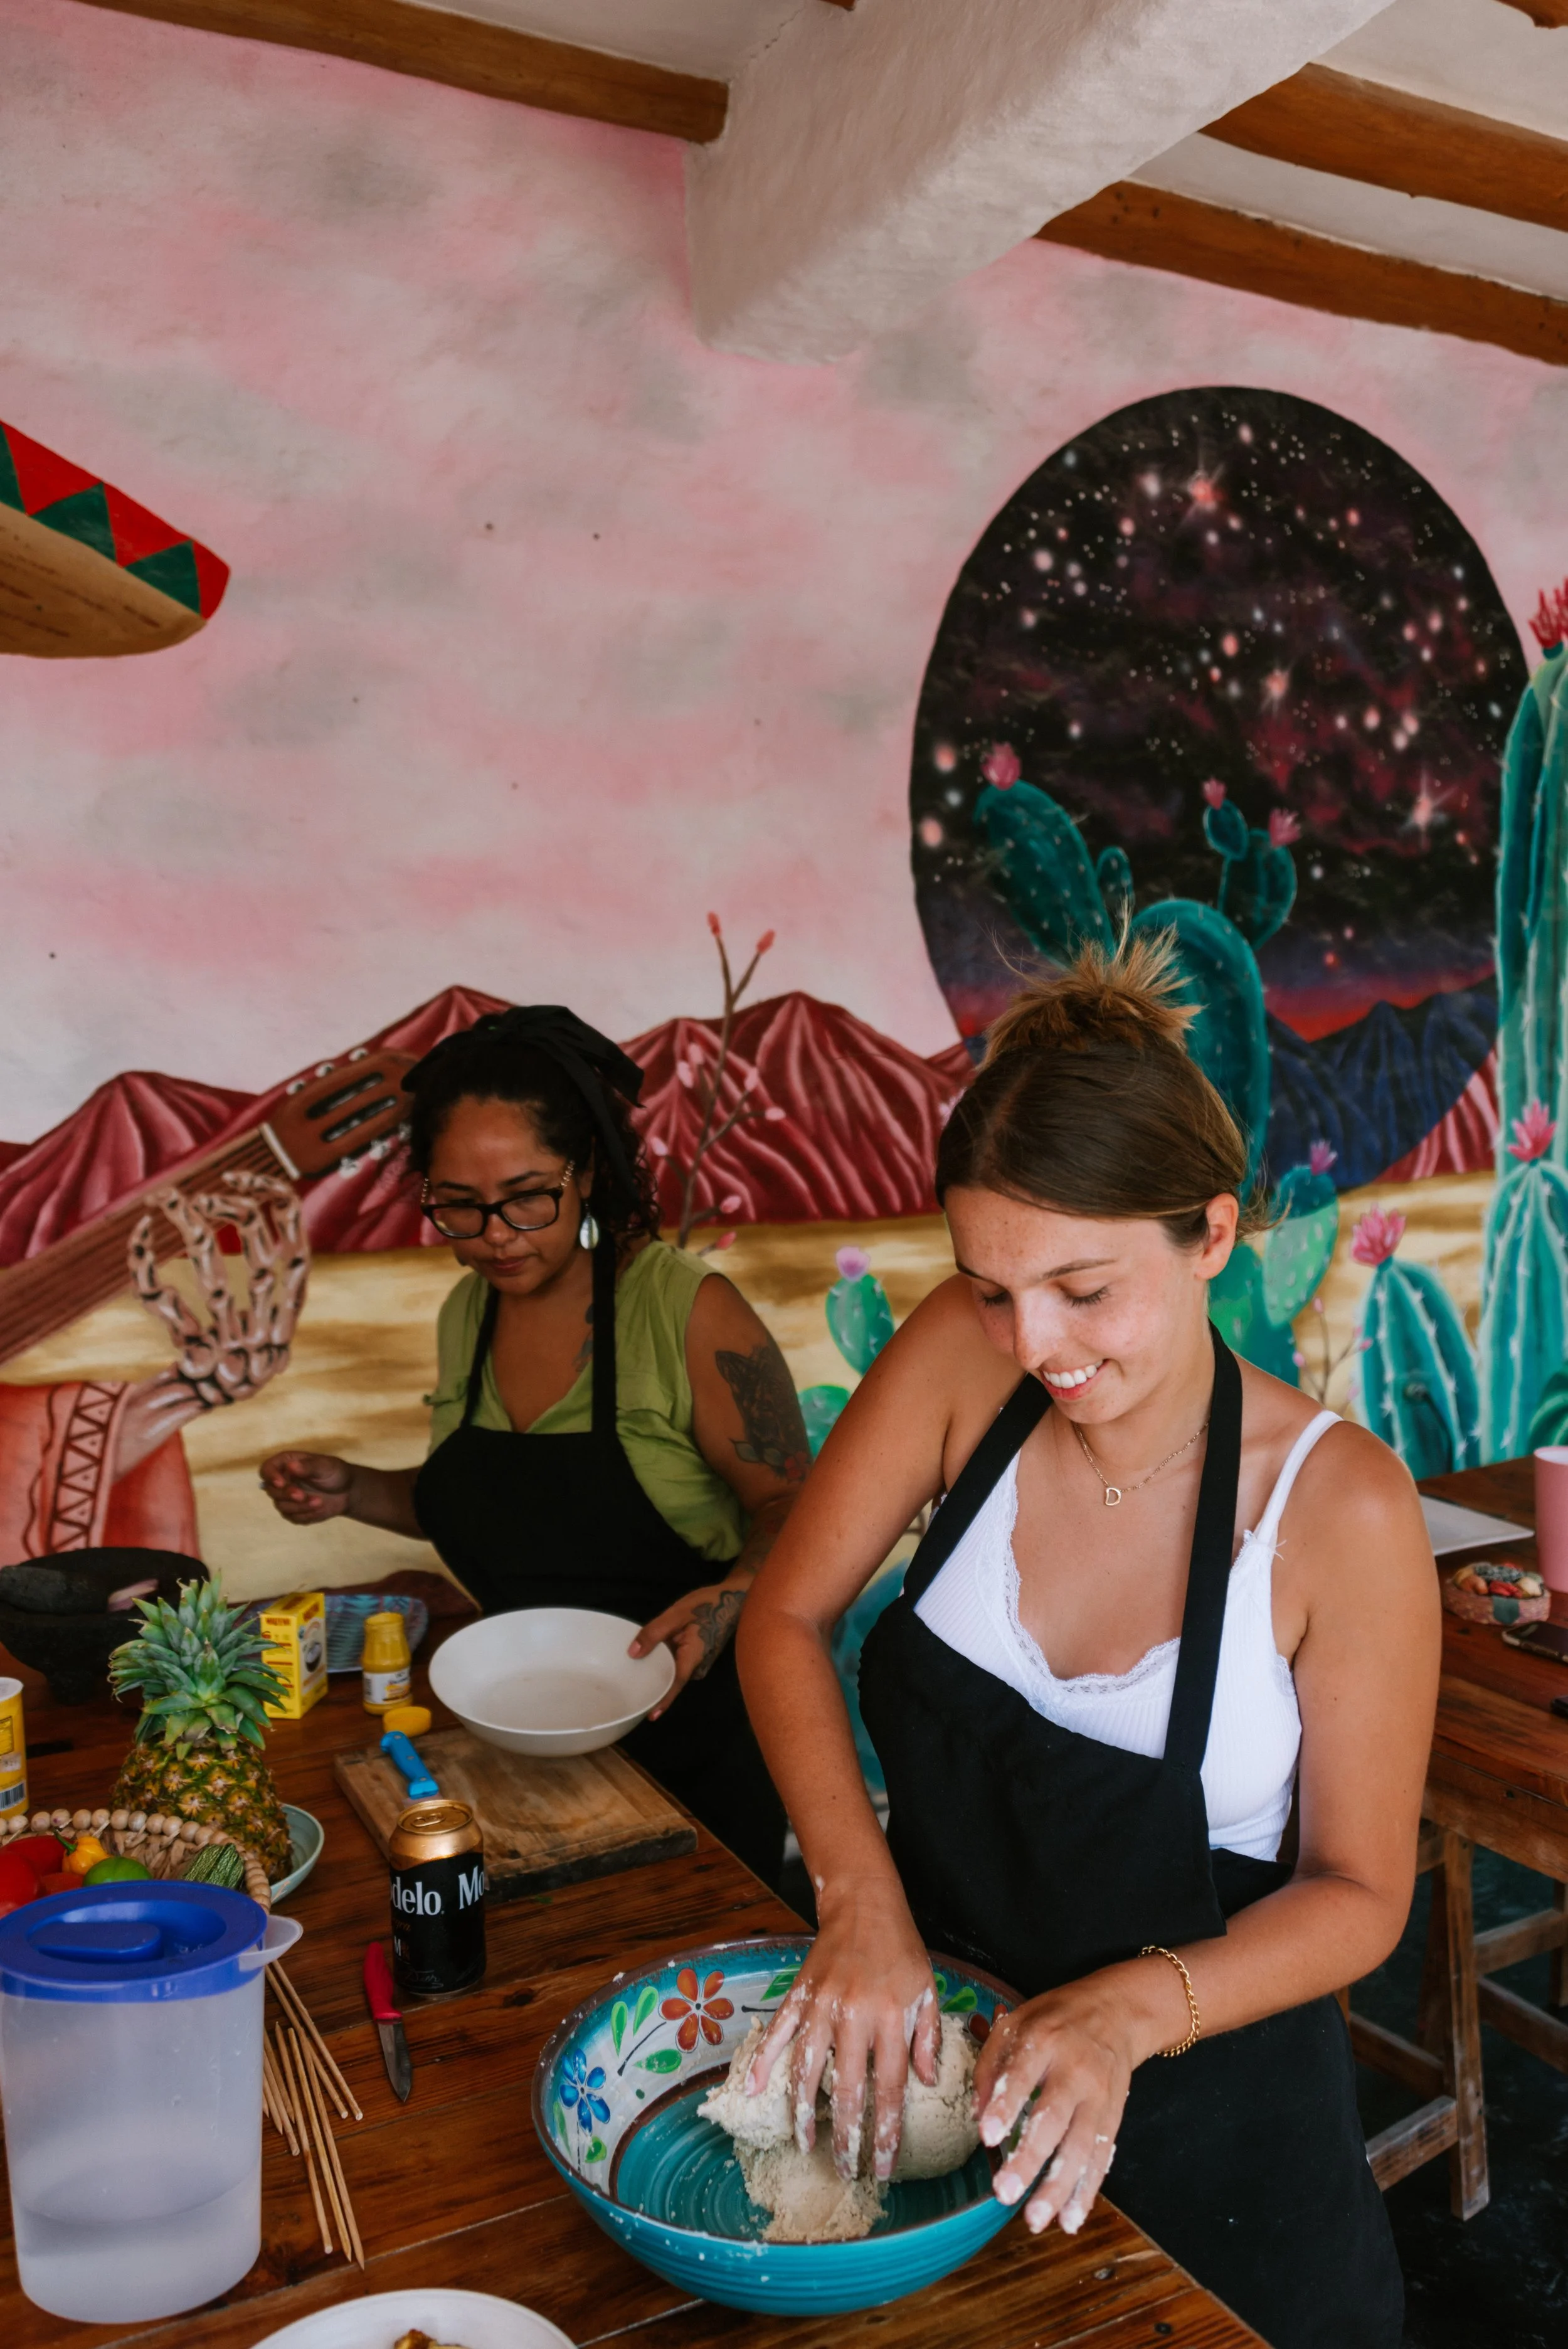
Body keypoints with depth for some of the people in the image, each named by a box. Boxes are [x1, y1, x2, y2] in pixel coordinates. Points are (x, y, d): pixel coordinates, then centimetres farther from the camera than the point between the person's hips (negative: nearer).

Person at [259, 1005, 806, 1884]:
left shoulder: (689, 1311, -20)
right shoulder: (467, 1315, 1)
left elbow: (790, 1506, -14)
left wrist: (732, 1597, -32)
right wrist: (353, 1490, 0)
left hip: (691, 1734, -5)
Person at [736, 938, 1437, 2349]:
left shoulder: (1339, 1508, -25)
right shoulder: (967, 1358, -18)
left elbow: (1359, 1891, -14)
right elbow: (788, 1618, -10)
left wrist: (1136, 2009, -30)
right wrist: (861, 1896, -23)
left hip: (1193, 2113, -2)